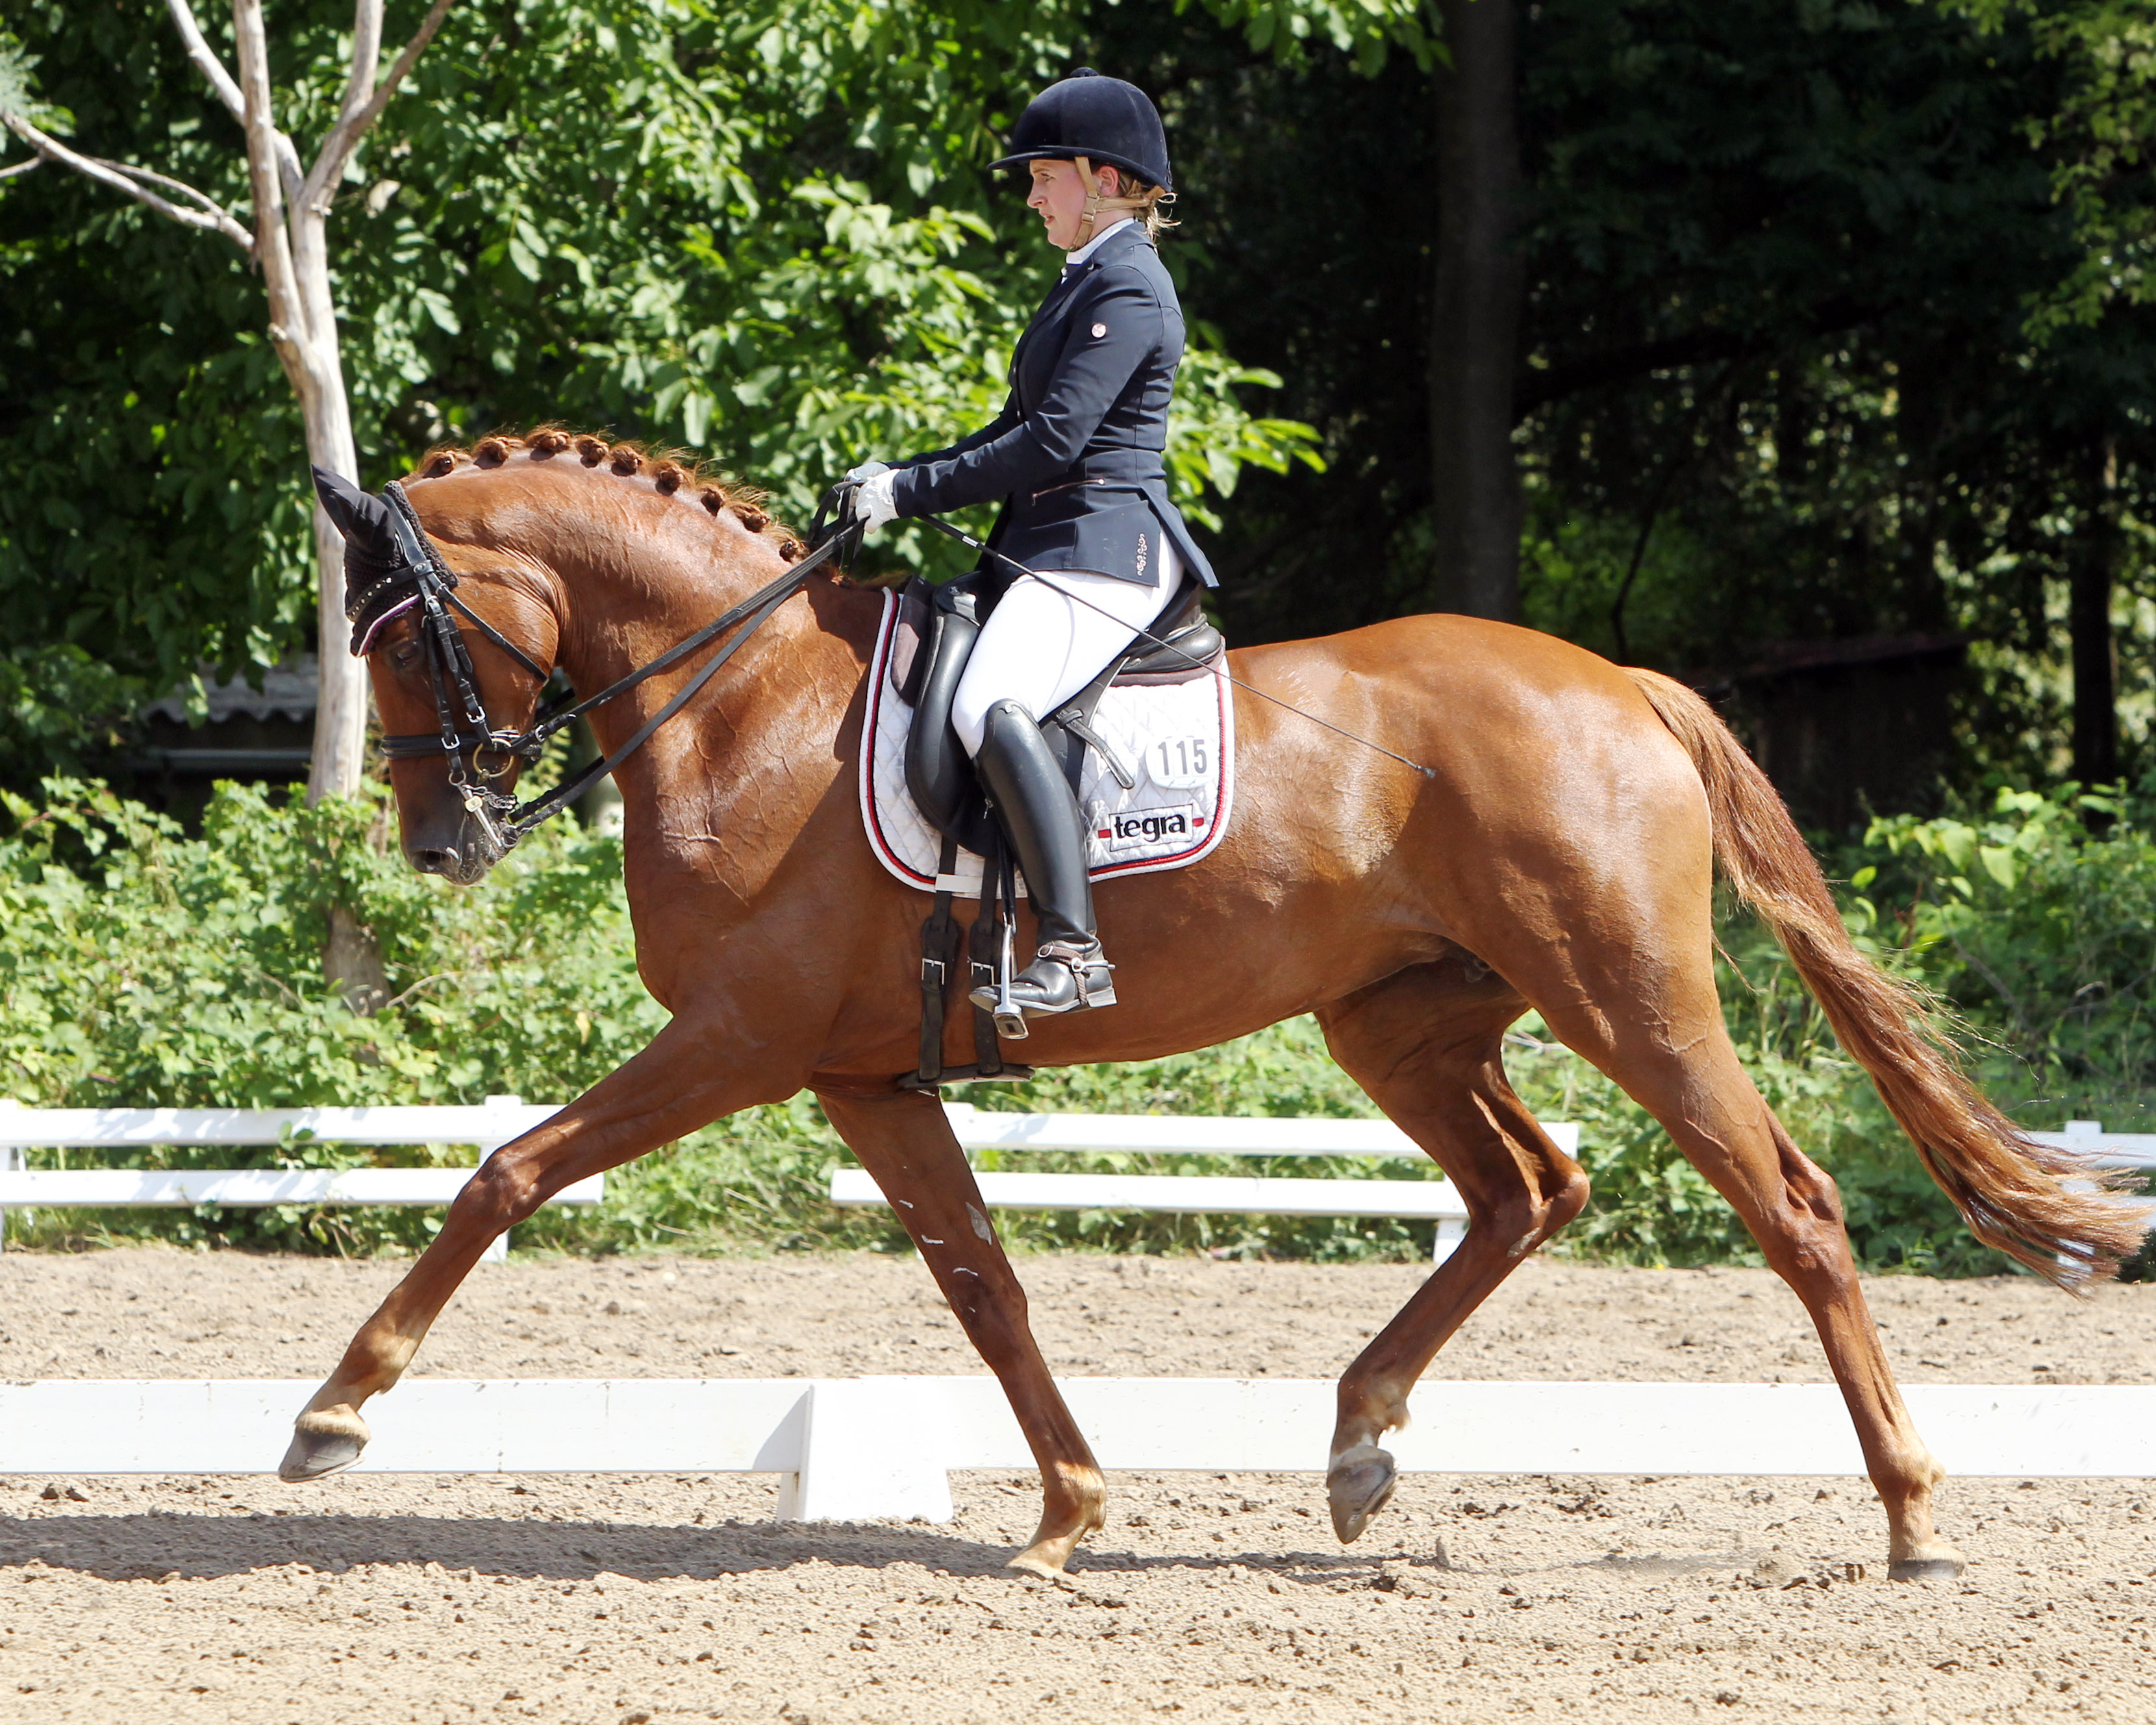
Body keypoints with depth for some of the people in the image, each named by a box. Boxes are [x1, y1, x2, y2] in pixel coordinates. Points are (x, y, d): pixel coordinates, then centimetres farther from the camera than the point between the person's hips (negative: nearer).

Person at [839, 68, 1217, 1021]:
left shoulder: (1128, 289, -11)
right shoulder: (1086, 281, 21)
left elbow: (1053, 441, -19)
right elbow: (1020, 432, 24)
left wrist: (911, 490, -13)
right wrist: (898, 478, 10)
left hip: (1105, 548, -11)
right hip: (1051, 546, 11)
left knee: (990, 707, -32)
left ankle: (1073, 953, -38)